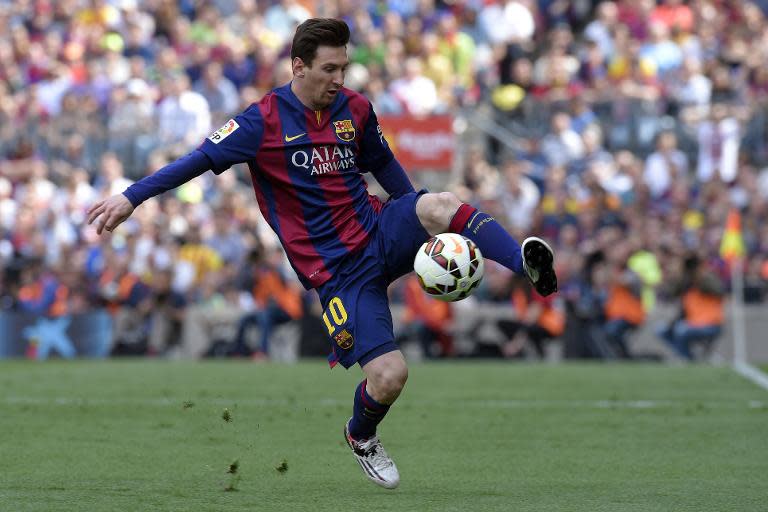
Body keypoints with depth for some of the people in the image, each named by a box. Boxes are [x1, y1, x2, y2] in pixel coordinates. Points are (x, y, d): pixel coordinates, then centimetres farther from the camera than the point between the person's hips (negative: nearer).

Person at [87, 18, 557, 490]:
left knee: (442, 204, -31)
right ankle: (361, 438, 18)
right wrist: (131, 197, -15)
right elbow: (203, 159, -9)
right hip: (337, 270, -4)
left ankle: (527, 262, -29)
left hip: (379, 233, 4)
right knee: (389, 375, -14)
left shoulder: (355, 109, 5)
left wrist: (425, 224, 26)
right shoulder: (266, 121, -9)